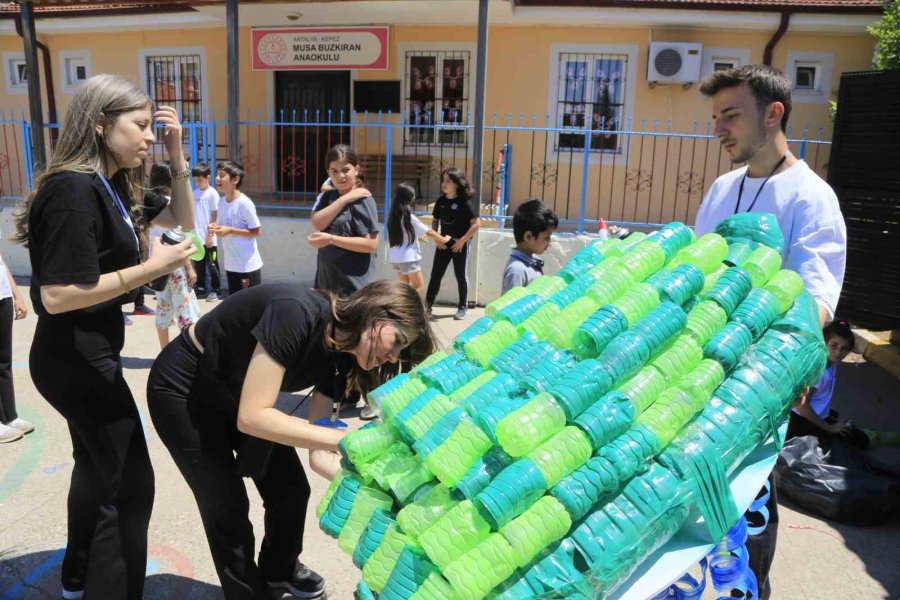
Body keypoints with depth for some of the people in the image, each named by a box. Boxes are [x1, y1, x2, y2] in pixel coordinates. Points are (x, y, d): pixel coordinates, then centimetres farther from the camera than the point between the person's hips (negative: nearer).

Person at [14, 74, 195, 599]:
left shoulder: (115, 186, 5)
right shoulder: (74, 189, -23)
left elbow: (183, 220, 13)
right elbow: (57, 297, -28)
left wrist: (177, 156, 1)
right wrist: (150, 268, -26)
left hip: (87, 354, 10)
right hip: (75, 358, -10)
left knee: (100, 466, 25)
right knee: (129, 482, 1)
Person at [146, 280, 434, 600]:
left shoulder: (338, 359, -13)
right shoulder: (296, 313, -36)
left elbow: (319, 455, -12)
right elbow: (251, 417, -37)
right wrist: (344, 439, -38)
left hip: (235, 391, 7)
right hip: (183, 389, -6)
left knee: (291, 490, 8)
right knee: (227, 506, -2)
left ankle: (278, 571, 36)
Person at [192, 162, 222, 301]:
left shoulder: (212, 194, -8)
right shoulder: (195, 193, 9)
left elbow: (215, 217, -10)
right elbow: (193, 214, 13)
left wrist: (210, 236, -14)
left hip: (208, 238, -6)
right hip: (197, 237, 6)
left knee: (211, 265, 3)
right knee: (198, 264, 14)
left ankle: (215, 290, 12)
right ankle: (201, 288, 25)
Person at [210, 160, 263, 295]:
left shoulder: (244, 203, -18)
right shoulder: (221, 201, 6)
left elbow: (256, 231, -17)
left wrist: (230, 230, -22)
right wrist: (214, 227, -7)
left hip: (248, 265, -8)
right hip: (231, 264, 8)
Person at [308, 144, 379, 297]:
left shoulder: (363, 200, -11)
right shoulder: (328, 197, 9)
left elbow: (371, 243, -18)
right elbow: (317, 224, -8)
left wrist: (331, 239, -20)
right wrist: (344, 199, -15)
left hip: (353, 283, -7)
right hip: (327, 280, 7)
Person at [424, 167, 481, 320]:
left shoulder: (464, 202, -13)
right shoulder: (441, 201, 3)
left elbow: (477, 223, -15)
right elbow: (435, 221, 15)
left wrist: (462, 240, -16)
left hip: (461, 244, -4)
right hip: (443, 244, 4)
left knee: (461, 276, 6)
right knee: (436, 274, 4)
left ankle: (463, 307, 18)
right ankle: (428, 304, 12)